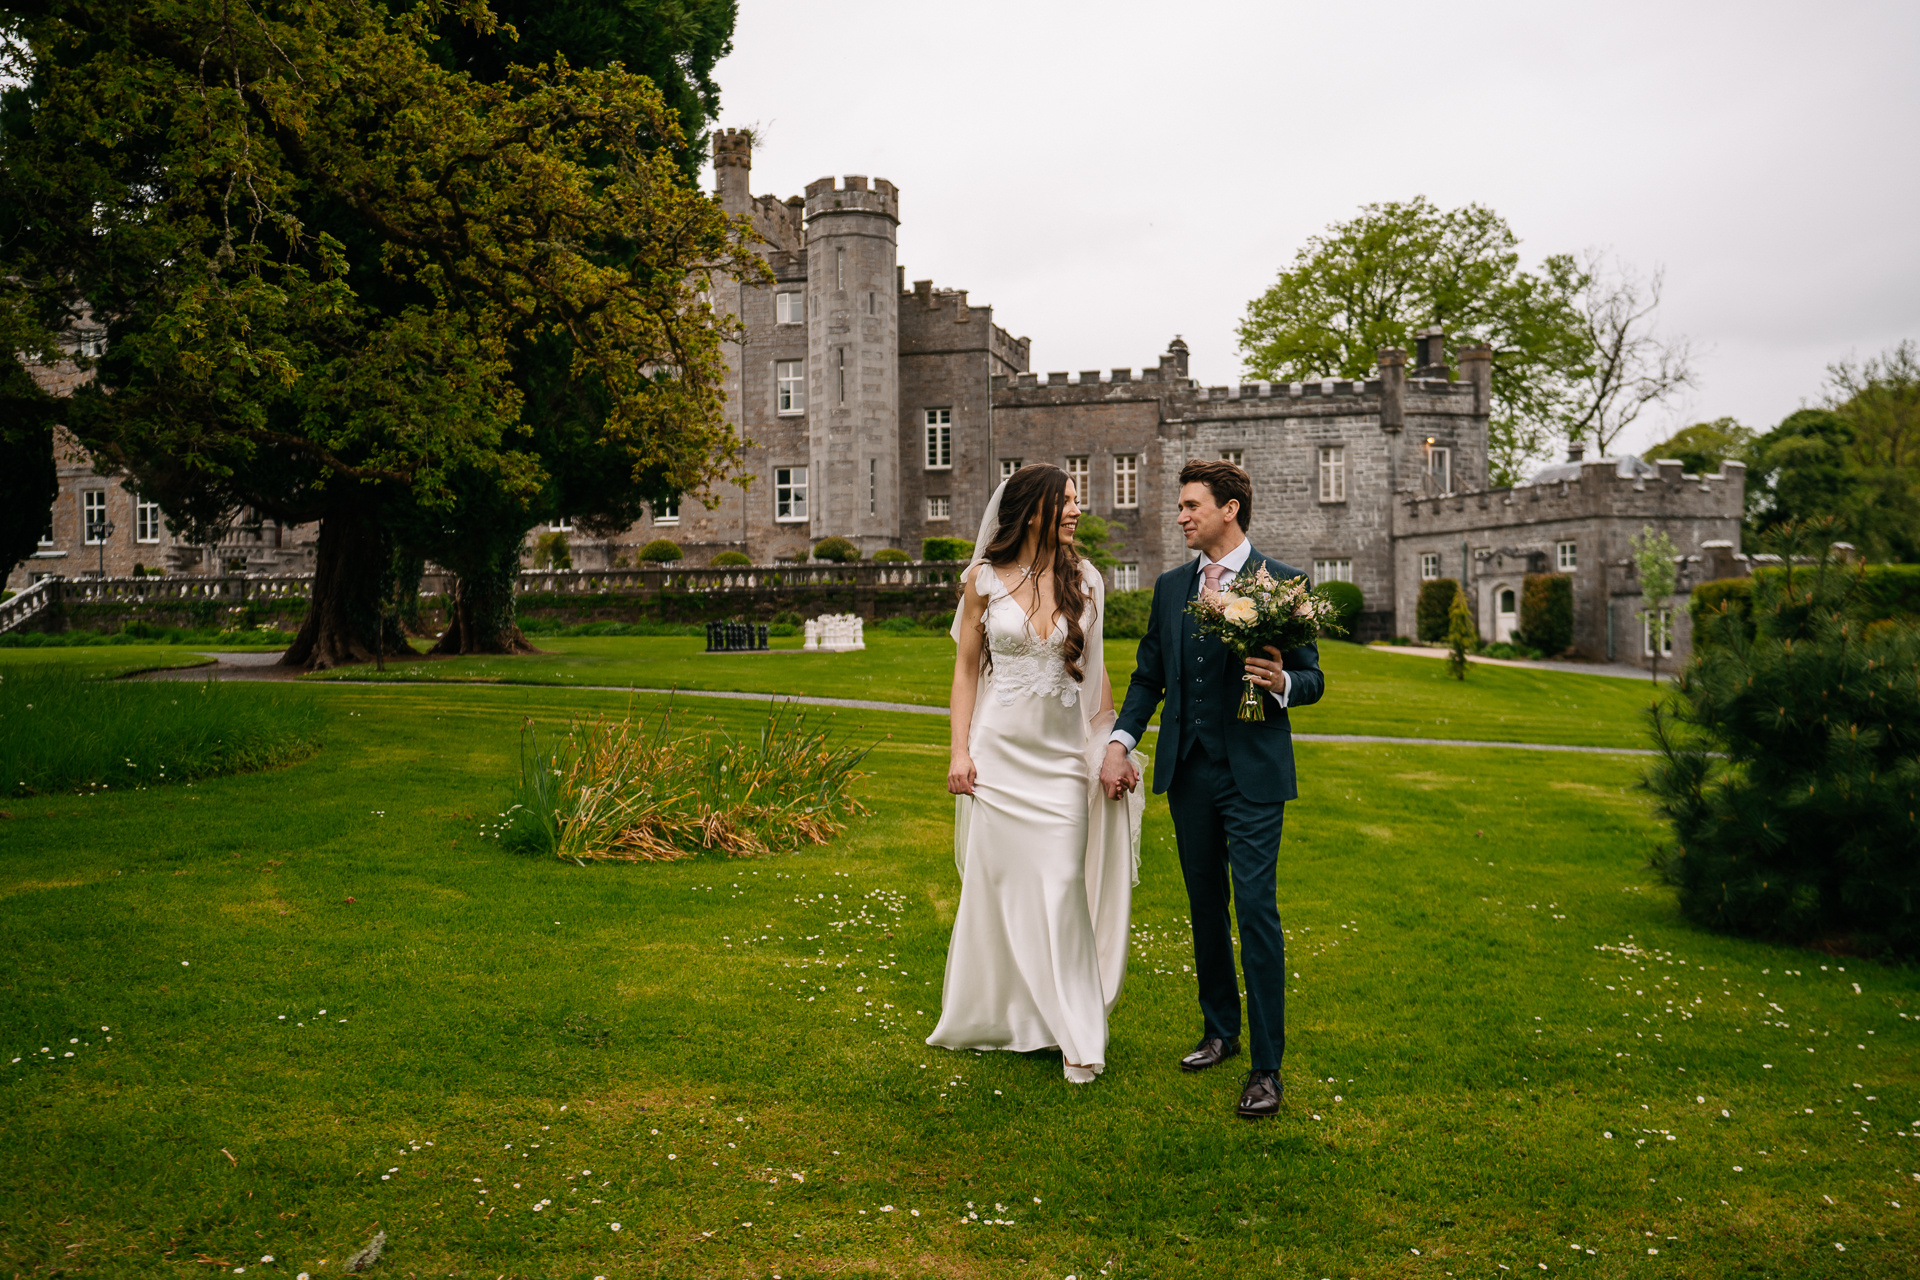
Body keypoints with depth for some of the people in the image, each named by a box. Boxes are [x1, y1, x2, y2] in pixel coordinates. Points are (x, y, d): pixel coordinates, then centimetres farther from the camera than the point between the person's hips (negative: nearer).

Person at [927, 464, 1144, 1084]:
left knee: (1062, 888, -2)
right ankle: (997, 1014, 27)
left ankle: (1074, 1032, 8)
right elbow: (966, 668, 4)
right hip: (1000, 749, 0)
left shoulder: (1085, 580, 3)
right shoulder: (985, 579, -1)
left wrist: (1110, 748, 4)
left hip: (1062, 753, 1)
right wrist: (959, 751, -2)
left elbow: (1094, 667, 8)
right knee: (997, 882, 8)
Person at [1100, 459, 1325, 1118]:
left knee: (1255, 910, -7)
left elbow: (1312, 680, -2)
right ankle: (1219, 1031, 31)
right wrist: (1120, 741, 2)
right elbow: (1148, 676, 14)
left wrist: (1281, 682, -24)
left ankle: (1266, 1065, 2)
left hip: (1252, 774, -5)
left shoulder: (1282, 583, -4)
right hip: (1187, 770, 5)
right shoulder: (1171, 586, 10)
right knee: (1205, 907, 15)